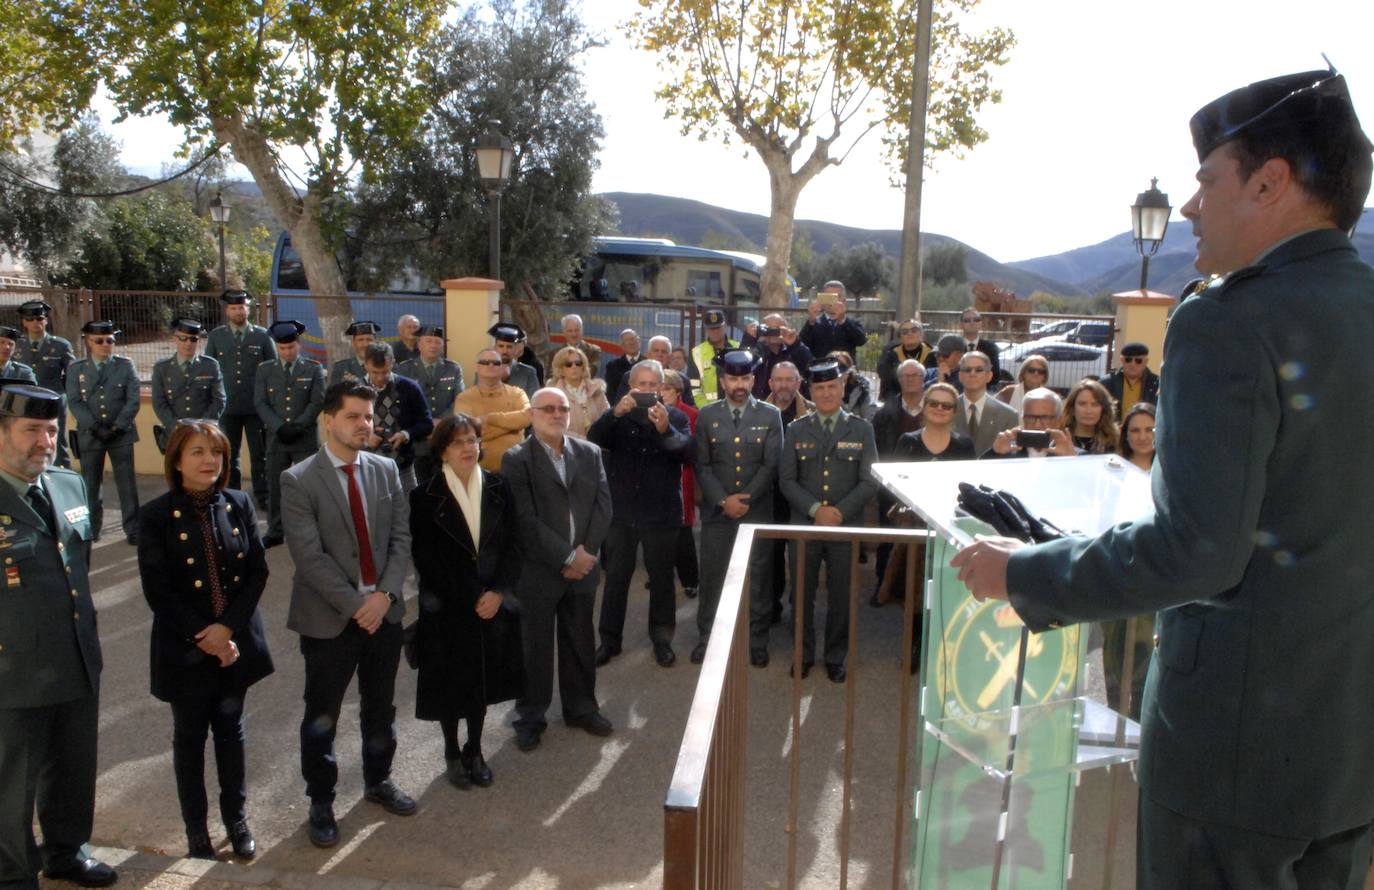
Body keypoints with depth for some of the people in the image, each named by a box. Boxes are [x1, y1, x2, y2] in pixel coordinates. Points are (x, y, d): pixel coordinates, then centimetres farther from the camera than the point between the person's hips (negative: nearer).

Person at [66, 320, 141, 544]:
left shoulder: (125, 366, 4)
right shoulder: (76, 369, 7)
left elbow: (133, 401, -2)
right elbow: (75, 403, -1)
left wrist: (117, 427, -12)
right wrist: (96, 427, -13)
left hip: (121, 434, -1)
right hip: (89, 436, 1)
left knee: (127, 483, 1)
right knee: (90, 484, 8)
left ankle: (132, 529, 6)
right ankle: (91, 528, 20)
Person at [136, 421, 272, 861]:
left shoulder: (239, 504, -2)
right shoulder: (156, 516, -10)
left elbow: (258, 571, -3)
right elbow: (158, 591, -12)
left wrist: (227, 627, -13)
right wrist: (204, 638, -14)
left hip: (235, 641, 2)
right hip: (185, 649, -2)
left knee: (230, 728, 16)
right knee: (189, 736, 12)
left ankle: (236, 818, 31)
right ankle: (196, 828, 28)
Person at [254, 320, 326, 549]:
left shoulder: (314, 369, 4)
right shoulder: (264, 369, 9)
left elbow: (317, 402, -3)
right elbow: (260, 403, 2)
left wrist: (296, 426, -12)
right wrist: (280, 427, -11)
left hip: (306, 438, -2)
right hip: (276, 437, 2)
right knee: (275, 486, 6)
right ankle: (275, 532, 14)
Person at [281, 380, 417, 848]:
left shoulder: (386, 470, 3)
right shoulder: (299, 481, -10)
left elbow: (401, 537, 1)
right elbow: (309, 556, -15)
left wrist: (385, 592, -12)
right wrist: (354, 605, -17)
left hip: (384, 610, 4)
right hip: (329, 617, -4)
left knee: (380, 707, 18)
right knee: (321, 717, 10)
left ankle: (378, 781, 39)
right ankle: (321, 802, 29)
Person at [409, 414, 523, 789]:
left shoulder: (498, 489, 1)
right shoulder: (425, 498, -9)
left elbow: (512, 545, 1)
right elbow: (428, 559, -11)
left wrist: (497, 593, -11)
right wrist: (471, 599, -13)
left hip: (492, 605, 3)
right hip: (447, 610, -3)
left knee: (483, 679, 13)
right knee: (450, 683, 9)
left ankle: (474, 750, 32)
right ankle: (452, 752, 31)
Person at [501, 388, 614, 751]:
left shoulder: (590, 452, 8)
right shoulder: (516, 459, -6)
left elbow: (603, 504, 2)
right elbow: (525, 518, -14)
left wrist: (586, 552, -10)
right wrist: (566, 557, -16)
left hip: (583, 565, 4)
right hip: (537, 568, -4)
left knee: (580, 641, 14)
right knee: (534, 645, 7)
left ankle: (581, 708, 31)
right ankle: (530, 717, 23)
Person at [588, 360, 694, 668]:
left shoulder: (676, 417, 2)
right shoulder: (618, 415, 5)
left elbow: (688, 453, -14)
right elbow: (593, 440, -12)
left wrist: (665, 429, -32)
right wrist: (615, 413, -29)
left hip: (661, 513, -1)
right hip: (622, 511, 1)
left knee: (661, 577, 10)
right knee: (615, 578, 8)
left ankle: (662, 639, 24)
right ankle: (609, 639, 20)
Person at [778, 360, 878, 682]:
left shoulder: (861, 429, 3)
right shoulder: (796, 430, 5)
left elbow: (869, 481, -2)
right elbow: (787, 480, 1)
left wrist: (840, 512, -13)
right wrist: (815, 509, -13)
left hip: (846, 526, 0)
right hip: (804, 524, 1)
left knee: (841, 595, 8)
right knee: (802, 594, 7)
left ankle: (835, 657, 24)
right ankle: (804, 653, 24)